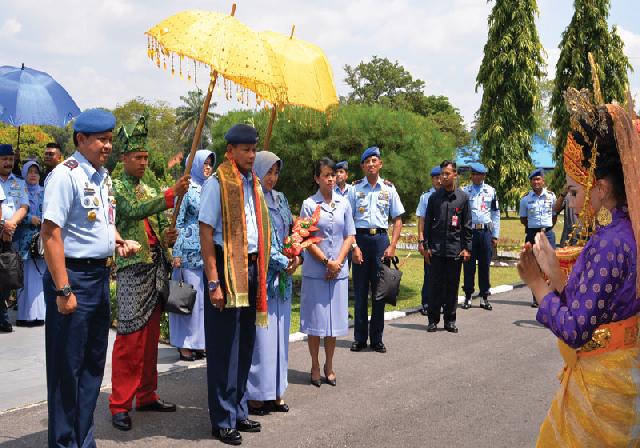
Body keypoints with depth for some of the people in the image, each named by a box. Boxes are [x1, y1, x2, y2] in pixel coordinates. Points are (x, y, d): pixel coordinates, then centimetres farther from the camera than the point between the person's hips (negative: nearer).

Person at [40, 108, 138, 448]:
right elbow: (51, 232, -20)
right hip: (74, 276, -9)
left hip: (100, 275, 9)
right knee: (67, 367, 1)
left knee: (93, 364, 16)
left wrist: (120, 242, 5)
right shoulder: (66, 175, -15)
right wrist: (63, 290, -23)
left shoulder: (103, 176, 11)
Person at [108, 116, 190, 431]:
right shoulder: (116, 186, -4)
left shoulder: (150, 188, 18)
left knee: (151, 336, 12)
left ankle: (147, 396, 21)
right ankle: (120, 405, -3)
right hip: (132, 267, -7)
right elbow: (135, 210, -22)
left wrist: (168, 236, -3)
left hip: (157, 267, 7)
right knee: (130, 337, -8)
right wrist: (172, 194, -28)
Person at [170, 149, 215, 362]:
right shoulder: (187, 190, -3)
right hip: (190, 250, -6)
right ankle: (185, 344, 3)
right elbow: (178, 222, -4)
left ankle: (199, 342, 15)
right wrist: (177, 253, -10)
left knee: (204, 296, 8)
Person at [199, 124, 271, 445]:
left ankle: (239, 411, 27)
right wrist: (213, 282, -18)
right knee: (224, 347, 1)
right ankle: (223, 421, 11)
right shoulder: (217, 183, -10)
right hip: (226, 267, -7)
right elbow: (205, 233, -13)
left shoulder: (253, 184, 12)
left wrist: (260, 271, 8)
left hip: (251, 268, 7)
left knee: (245, 344, 14)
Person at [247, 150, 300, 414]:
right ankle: (254, 395, 1)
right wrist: (282, 261, -16)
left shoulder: (280, 200, 15)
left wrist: (297, 256, -1)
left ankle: (274, 392, 17)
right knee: (259, 335, -6)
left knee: (279, 334, 10)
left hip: (281, 278, 8)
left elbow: (292, 231, 17)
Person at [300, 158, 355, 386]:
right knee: (315, 319, 2)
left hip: (338, 271, 3)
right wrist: (327, 261, -12)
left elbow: (350, 236, 6)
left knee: (334, 318, 8)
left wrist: (338, 262, -6)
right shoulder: (309, 204, -3)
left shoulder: (344, 204, 6)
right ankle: (315, 366, 14)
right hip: (315, 271, -3)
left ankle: (329, 366, 19)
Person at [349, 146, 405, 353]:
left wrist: (392, 246, -4)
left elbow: (397, 220, 7)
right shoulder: (355, 188, 2)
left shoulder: (388, 188, 6)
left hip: (381, 238, 1)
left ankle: (377, 338, 14)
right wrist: (354, 246, -10)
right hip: (360, 238, -1)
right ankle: (360, 338, 13)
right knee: (360, 290, 4)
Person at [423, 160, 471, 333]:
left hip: (455, 249, 0)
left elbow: (467, 225, 6)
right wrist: (426, 246, 2)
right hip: (436, 248, 0)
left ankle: (450, 320, 15)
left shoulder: (463, 197, 4)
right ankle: (433, 320, 10)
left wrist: (467, 248, 1)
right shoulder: (434, 197, 5)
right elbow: (427, 223, 7)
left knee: (452, 286, 6)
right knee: (435, 285, 2)